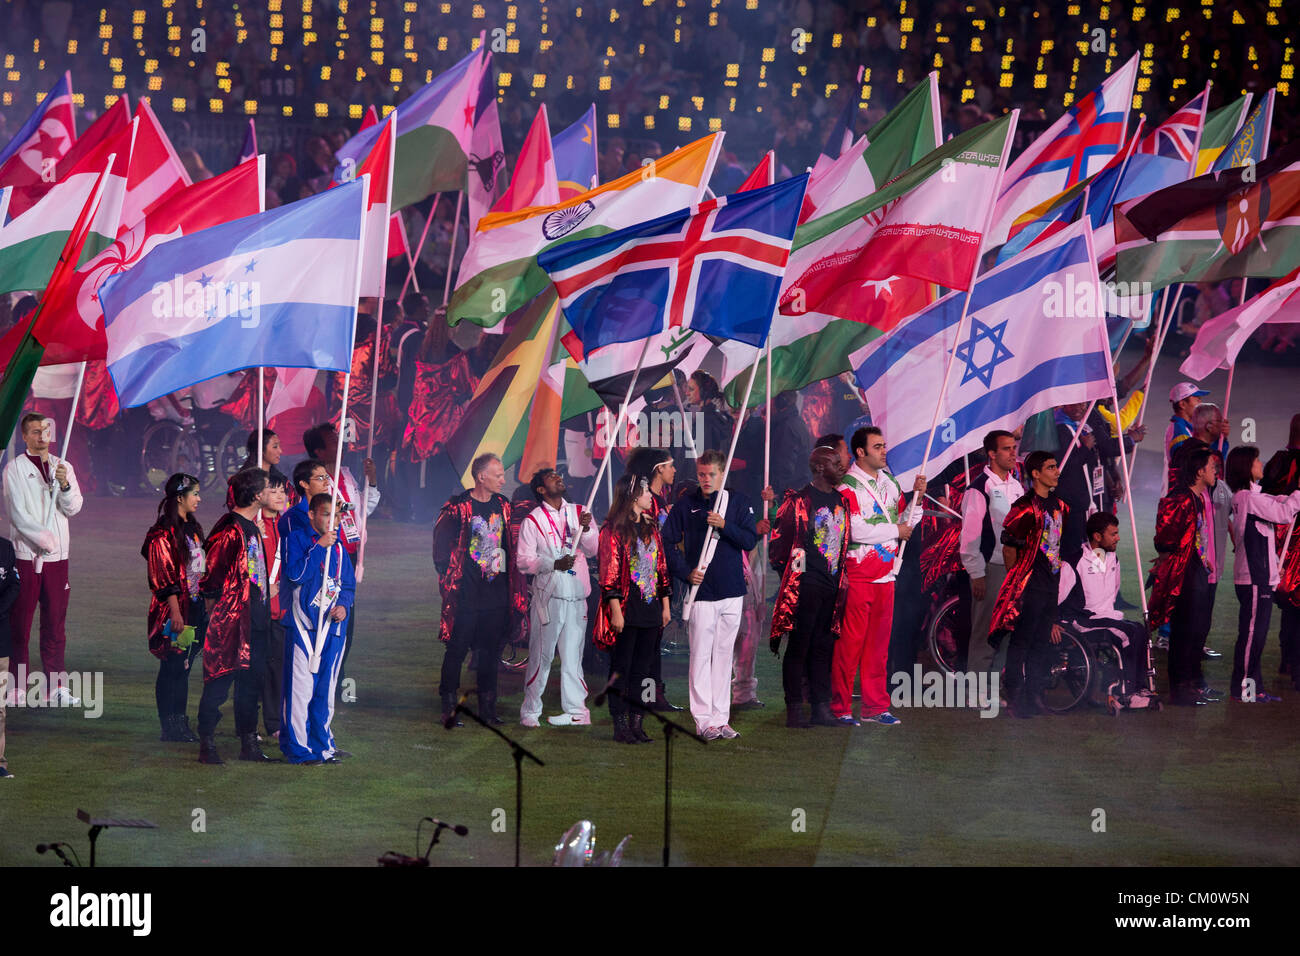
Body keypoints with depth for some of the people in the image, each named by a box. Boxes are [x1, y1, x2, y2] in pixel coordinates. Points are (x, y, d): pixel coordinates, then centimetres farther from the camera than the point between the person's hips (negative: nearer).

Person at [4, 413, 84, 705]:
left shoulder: (63, 467, 12)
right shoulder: (15, 468, -1)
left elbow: (73, 508, 4)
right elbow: (17, 513, -7)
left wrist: (65, 486, -14)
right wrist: (43, 539, -14)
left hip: (57, 555, 4)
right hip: (25, 553, -4)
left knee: (55, 622, 5)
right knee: (20, 623, -2)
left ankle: (56, 685, 8)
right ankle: (17, 686, 1)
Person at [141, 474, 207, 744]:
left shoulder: (193, 528, 15)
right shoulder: (163, 533, -12)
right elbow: (164, 577, -16)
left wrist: (207, 606, 19)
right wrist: (175, 612, -20)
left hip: (195, 607, 8)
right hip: (174, 608, -8)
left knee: (183, 666, 11)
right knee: (172, 666, -3)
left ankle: (180, 726, 15)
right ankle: (171, 727, 1)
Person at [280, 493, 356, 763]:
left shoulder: (338, 548, 15)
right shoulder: (297, 539, -2)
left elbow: (348, 585, 20)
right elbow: (295, 574, -16)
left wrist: (344, 605, 0)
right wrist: (319, 547, -17)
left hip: (332, 626, 6)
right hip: (303, 624, -6)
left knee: (325, 690, 10)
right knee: (300, 688, -8)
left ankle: (321, 744, 20)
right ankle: (298, 748, -2)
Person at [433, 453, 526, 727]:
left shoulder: (503, 506, 9)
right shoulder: (458, 508, -9)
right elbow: (441, 546, -5)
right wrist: (449, 579, -7)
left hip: (497, 594, 5)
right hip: (466, 594, -5)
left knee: (490, 651, 9)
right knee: (457, 650, -1)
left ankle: (488, 707, 16)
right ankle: (448, 707, 5)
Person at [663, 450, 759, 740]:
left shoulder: (738, 502, 5)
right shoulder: (685, 504, 2)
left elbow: (751, 540, -1)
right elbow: (668, 542, 5)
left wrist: (725, 525, -16)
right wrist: (686, 572, -6)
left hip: (732, 591, 2)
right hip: (701, 591, -2)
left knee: (724, 654, 6)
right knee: (701, 654, -5)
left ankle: (721, 718, 11)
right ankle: (703, 719, -2)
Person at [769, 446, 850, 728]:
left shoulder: (841, 500, 14)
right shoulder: (798, 500, -8)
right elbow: (778, 541, -7)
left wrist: (842, 574, 15)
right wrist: (791, 575, -4)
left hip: (832, 585, 7)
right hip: (806, 585, -7)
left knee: (823, 647, 9)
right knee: (799, 646, -3)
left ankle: (822, 708, 13)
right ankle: (794, 709, 0)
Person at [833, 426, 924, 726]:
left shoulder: (891, 483, 16)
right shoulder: (847, 485, -8)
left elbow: (903, 523, 22)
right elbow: (855, 530, -18)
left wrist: (915, 497, 6)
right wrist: (895, 530, -8)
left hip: (886, 574, 7)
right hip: (857, 575, -7)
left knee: (879, 641, 9)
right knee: (850, 641, -6)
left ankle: (876, 706, 16)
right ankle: (841, 708, -1)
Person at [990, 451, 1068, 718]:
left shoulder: (1058, 506, 13)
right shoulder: (1025, 507, -13)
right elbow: (1008, 547, -11)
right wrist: (1016, 580, -3)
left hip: (1051, 586, 8)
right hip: (1029, 587, -8)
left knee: (1041, 643, 11)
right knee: (1020, 643, -3)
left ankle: (1035, 696, 18)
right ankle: (1015, 698, 1)